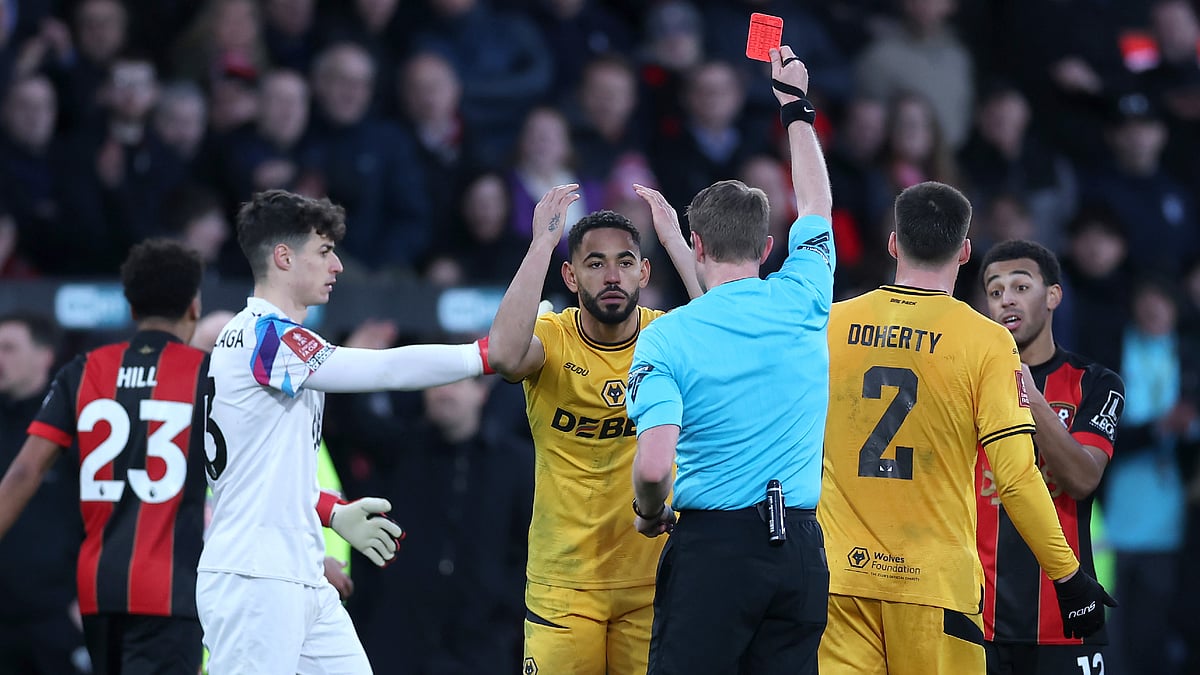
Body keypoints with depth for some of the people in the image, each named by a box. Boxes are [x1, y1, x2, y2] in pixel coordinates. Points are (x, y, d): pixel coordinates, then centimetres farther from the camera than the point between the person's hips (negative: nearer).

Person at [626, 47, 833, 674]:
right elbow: (816, 204, 25)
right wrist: (794, 105, 37)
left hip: (712, 546, -4)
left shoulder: (666, 338, -7)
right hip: (800, 546, 4)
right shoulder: (801, 304, 4)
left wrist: (650, 513, 5)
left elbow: (654, 465, -17)